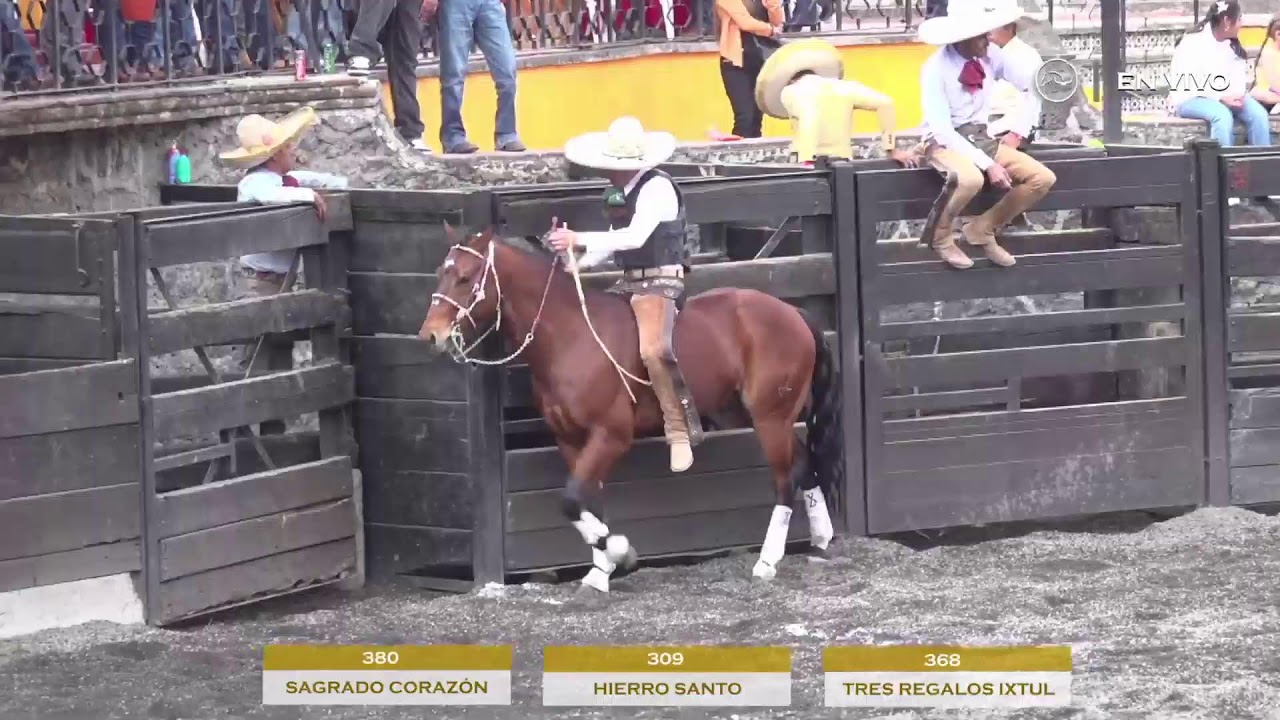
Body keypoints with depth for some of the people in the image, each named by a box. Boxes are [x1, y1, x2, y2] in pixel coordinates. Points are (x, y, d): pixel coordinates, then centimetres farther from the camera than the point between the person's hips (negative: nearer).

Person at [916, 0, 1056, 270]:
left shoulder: (990, 55, -3)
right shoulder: (936, 69, -19)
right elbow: (943, 130, -23)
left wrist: (1018, 132, 3)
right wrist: (988, 164, -27)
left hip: (981, 138, 6)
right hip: (946, 142, -6)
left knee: (1043, 178, -12)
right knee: (970, 179, -40)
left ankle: (982, 230, 5)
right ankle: (939, 236, -11)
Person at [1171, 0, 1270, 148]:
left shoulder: (1233, 46, 10)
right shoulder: (1192, 43, -12)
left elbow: (1240, 75, 7)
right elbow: (1189, 84, -18)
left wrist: (1238, 94, -16)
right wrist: (1220, 98, -25)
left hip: (1227, 98, 6)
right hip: (1191, 100, -6)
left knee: (1257, 113, -20)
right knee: (1222, 115, -37)